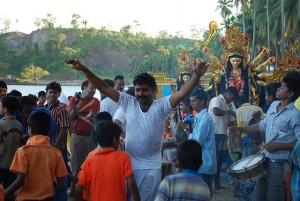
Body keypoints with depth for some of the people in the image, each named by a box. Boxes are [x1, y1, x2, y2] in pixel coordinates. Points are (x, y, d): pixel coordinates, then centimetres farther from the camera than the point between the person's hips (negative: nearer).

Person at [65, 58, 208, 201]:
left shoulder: (161, 106, -9)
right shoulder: (129, 103, -3)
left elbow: (182, 93, -22)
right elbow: (104, 88, -5)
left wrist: (196, 75, -38)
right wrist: (84, 70, -13)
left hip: (151, 167, -2)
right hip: (129, 164, 2)